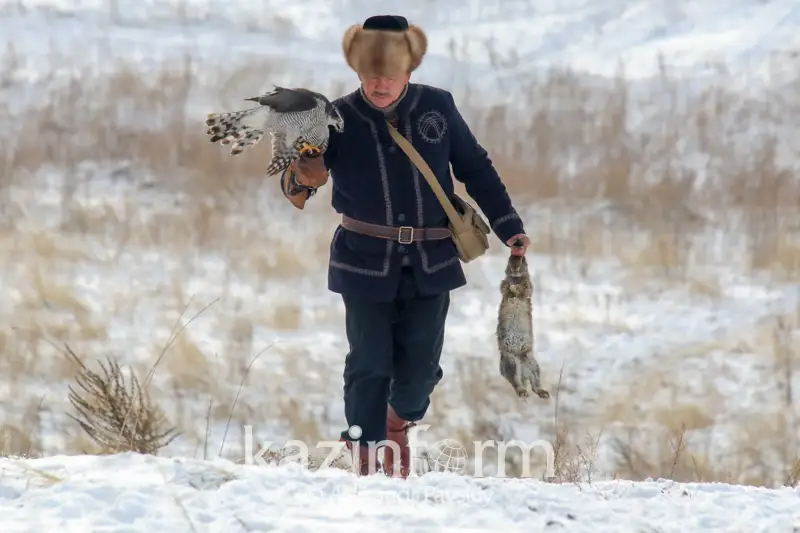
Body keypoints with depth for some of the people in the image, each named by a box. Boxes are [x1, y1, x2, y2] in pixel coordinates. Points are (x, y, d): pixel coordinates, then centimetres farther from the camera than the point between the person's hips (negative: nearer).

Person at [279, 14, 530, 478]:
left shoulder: (437, 107, -3)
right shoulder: (339, 120, -8)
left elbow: (476, 169, 7)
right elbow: (296, 187, -9)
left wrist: (509, 226, 3)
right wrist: (301, 180, -34)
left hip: (432, 262, 2)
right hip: (366, 262, -1)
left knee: (420, 365, 4)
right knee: (369, 365, -3)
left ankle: (399, 424, 36)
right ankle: (366, 460, 9)